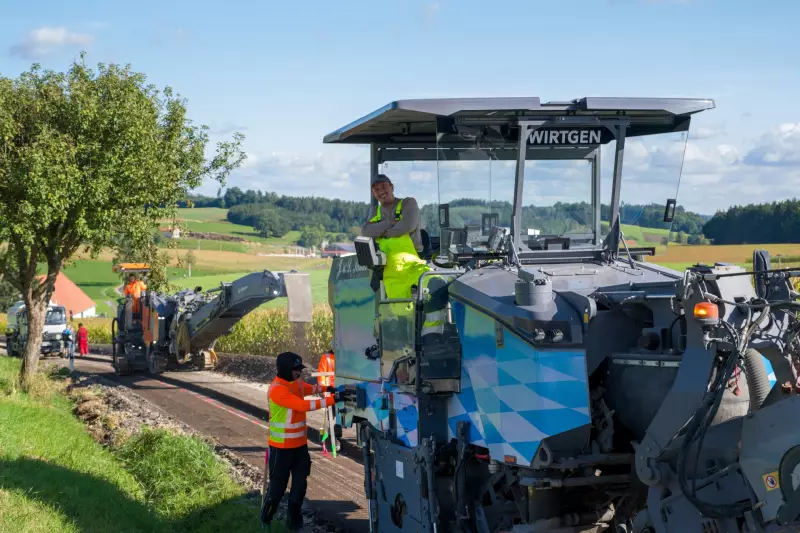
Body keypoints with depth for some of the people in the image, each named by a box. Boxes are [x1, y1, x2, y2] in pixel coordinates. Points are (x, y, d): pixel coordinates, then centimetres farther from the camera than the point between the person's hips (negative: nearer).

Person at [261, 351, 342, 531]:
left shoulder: (296, 382, 2)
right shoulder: (277, 390, -24)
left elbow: (309, 388, 25)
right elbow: (303, 405, -31)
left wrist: (325, 389, 5)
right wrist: (331, 400, -32)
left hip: (300, 443, 8)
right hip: (282, 447, -8)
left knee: (300, 483, 11)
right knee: (278, 486, 1)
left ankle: (295, 519, 24)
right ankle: (266, 520, 20)